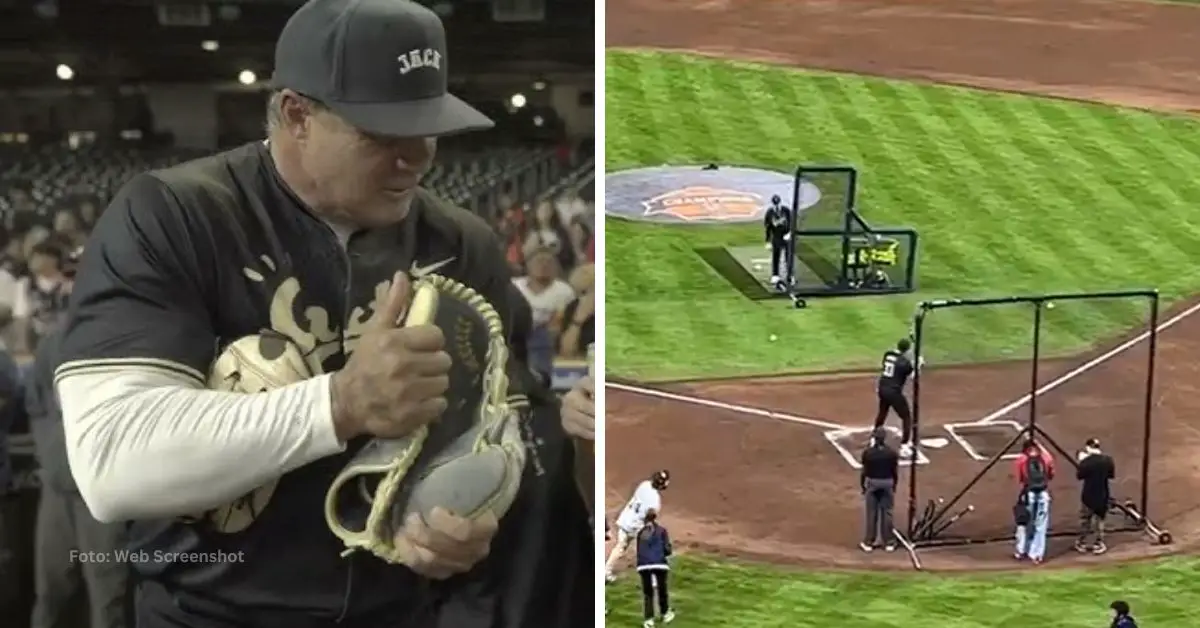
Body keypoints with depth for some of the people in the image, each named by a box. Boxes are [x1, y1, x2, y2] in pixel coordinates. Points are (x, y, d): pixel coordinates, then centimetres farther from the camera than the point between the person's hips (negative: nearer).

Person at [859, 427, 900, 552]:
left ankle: (869, 542, 11)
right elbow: (895, 472, -1)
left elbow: (864, 471, -7)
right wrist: (894, 486, 13)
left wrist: (862, 485, 5)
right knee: (886, 513, 8)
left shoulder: (868, 452, -10)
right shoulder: (892, 453, -6)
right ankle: (889, 542, 13)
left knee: (871, 513, 6)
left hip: (872, 483, -1)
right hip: (887, 483, 1)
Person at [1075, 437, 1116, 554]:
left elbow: (1079, 476, -6)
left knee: (1084, 520, 14)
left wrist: (1081, 461, 2)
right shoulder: (1108, 459, -8)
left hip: (1088, 495, -2)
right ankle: (1098, 545, 17)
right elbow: (1112, 475, 5)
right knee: (1099, 520, 14)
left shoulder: (1086, 461, -17)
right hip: (1102, 495, 2)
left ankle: (1082, 544, 20)